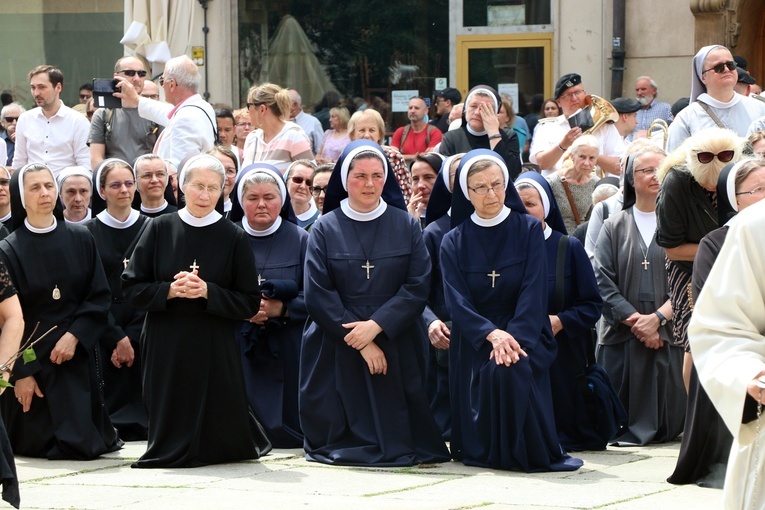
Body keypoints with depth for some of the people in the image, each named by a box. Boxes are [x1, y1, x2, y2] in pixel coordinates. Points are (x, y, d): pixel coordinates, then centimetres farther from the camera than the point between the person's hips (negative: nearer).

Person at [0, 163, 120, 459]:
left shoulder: (80, 240, 3)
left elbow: (99, 298, 2)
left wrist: (74, 335, -13)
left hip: (76, 356, 2)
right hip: (30, 357, -2)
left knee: (82, 445, -3)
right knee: (36, 445, -7)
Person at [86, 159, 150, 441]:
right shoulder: (90, 232, 1)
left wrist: (131, 337, -9)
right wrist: (118, 338, -11)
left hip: (143, 327, 1)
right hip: (104, 329, -1)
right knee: (112, 395, -9)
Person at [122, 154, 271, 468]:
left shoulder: (234, 238, -1)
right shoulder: (160, 229, 3)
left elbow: (250, 304, -1)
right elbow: (131, 288, 2)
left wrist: (207, 292, -15)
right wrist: (170, 290, -14)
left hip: (215, 350, -1)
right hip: (165, 347, 1)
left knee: (217, 438, 2)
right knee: (170, 422, 3)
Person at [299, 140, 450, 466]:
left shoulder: (406, 226, 6)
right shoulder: (325, 229, 2)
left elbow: (417, 287, -2)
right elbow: (318, 295, -4)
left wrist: (376, 325, -15)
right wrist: (359, 340, -11)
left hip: (395, 346, 1)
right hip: (336, 351, -1)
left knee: (394, 428, -3)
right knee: (340, 434, -4)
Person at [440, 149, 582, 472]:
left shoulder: (528, 230, 2)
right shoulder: (454, 242, 5)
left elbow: (534, 291, -7)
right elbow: (457, 302, -6)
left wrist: (513, 337, -23)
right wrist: (491, 334, -24)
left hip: (523, 333, -1)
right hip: (474, 342, 1)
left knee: (509, 369, -31)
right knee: (488, 372, -27)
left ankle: (534, 453, -17)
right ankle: (490, 452, -4)